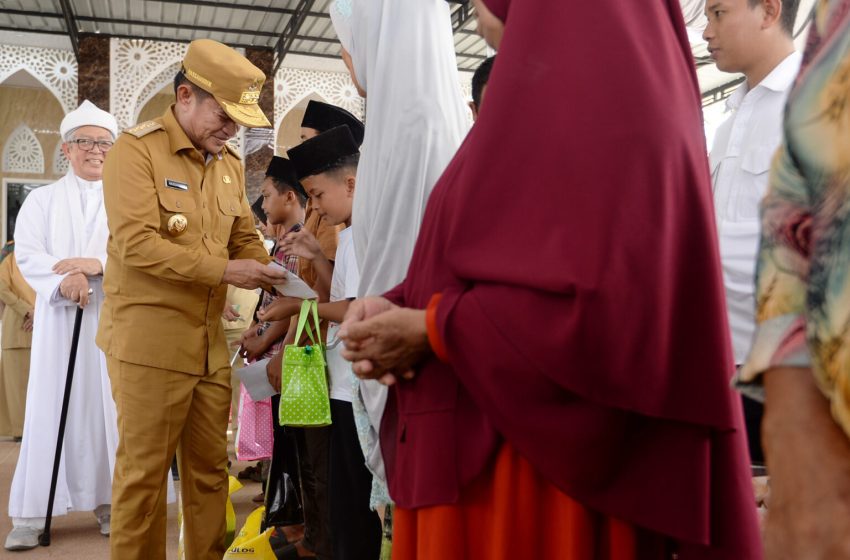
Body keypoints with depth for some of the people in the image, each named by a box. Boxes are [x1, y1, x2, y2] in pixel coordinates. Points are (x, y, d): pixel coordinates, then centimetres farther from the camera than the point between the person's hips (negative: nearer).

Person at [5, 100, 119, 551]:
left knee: (109, 407, 1)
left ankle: (109, 502, 10)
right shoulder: (42, 199, 13)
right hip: (59, 318, 0)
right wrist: (63, 280, -19)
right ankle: (31, 513, 2)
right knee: (51, 407, -2)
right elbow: (27, 253, 0)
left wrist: (100, 264, -19)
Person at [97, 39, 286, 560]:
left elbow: (245, 238, 16)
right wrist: (224, 271, -18)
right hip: (149, 339, -6)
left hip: (210, 341, 6)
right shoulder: (137, 148, -7)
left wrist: (273, 277, -4)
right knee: (144, 472, 3)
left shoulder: (230, 163, 13)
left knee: (210, 468, 12)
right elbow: (136, 243, -17)